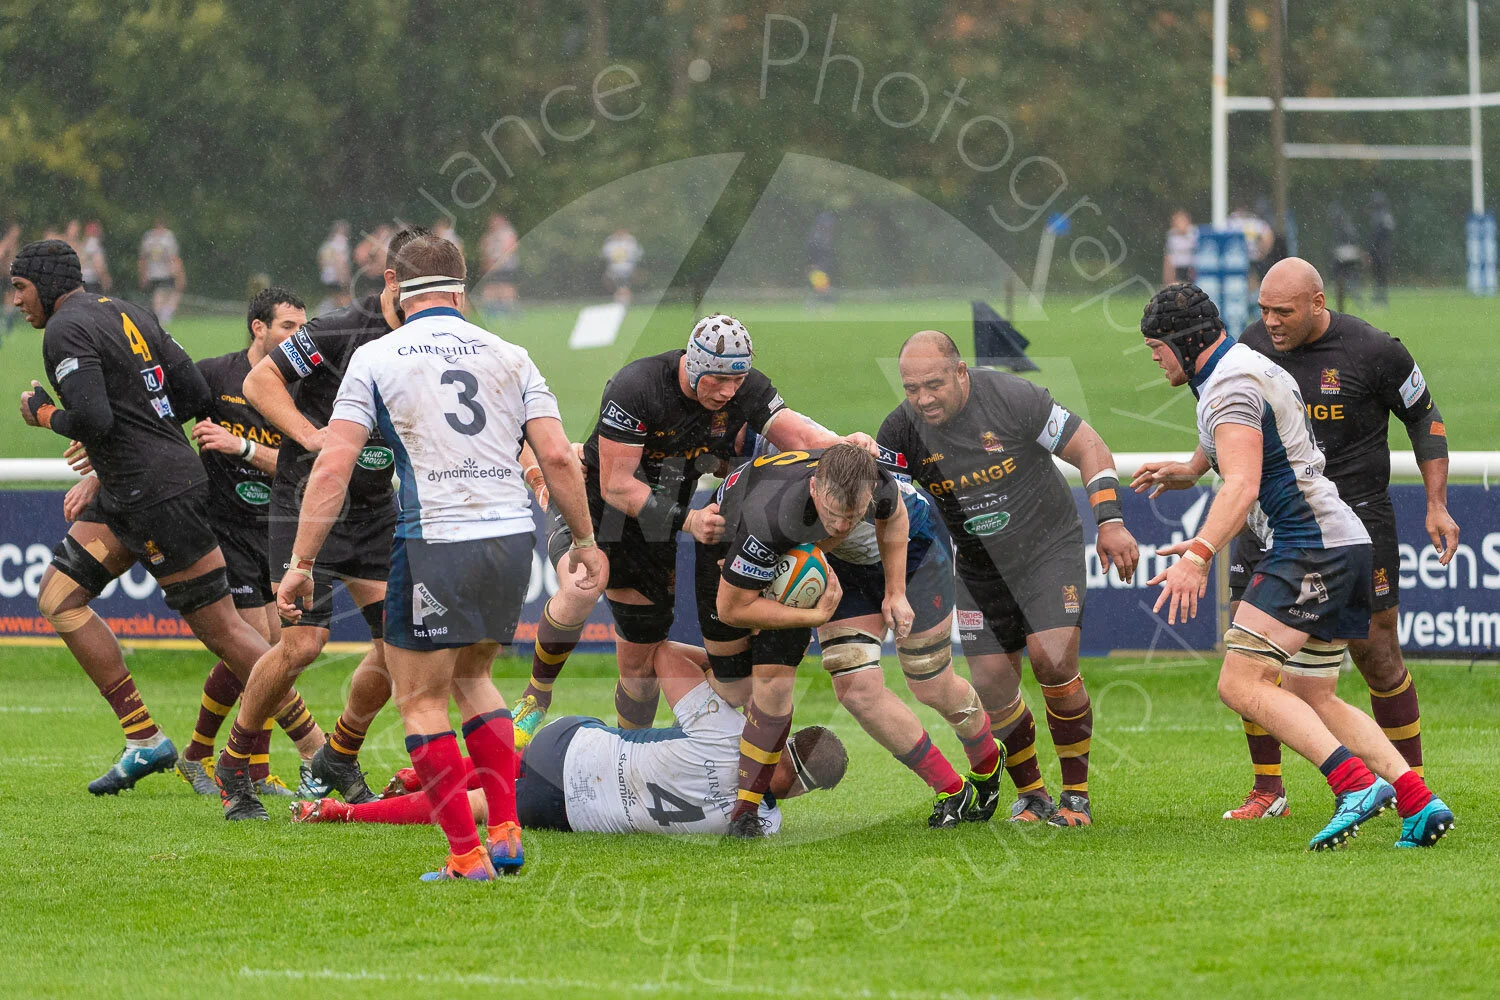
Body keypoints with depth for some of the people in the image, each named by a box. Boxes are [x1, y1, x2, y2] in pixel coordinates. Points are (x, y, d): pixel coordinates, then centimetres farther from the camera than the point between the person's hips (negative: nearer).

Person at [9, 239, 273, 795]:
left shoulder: (65, 330, -12)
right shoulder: (128, 314, 14)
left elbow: (92, 419, -25)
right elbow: (196, 397, 10)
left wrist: (44, 414, -5)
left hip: (157, 494, -10)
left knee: (219, 627, -6)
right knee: (58, 597, 9)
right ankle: (143, 742, 6)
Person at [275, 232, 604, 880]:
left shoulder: (376, 359, 2)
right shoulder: (509, 357, 10)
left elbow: (333, 467, -4)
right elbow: (557, 456, 4)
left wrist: (302, 564, -1)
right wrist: (584, 542, 15)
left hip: (434, 542, -4)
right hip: (511, 536, 4)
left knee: (420, 700, 7)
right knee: (471, 676, 24)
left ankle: (467, 855, 1)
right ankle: (506, 833, 14)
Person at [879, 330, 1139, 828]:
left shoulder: (1012, 398, -21)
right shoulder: (901, 430, -12)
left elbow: (1087, 447, -11)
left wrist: (1110, 522, -16)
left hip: (1049, 548, -4)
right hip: (980, 570, 4)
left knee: (1054, 662, -19)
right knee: (991, 688, -3)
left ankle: (1077, 794, -4)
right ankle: (1031, 795, 18)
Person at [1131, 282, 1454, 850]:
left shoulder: (1229, 387, -11)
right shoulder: (1254, 367, 21)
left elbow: (1243, 486, -26)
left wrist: (1200, 553, -38)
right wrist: (1185, 472, 58)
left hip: (1309, 548, -10)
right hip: (1347, 545, 10)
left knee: (1241, 684, -16)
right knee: (1313, 701, 13)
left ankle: (1357, 784, -28)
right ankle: (1419, 804, 1)